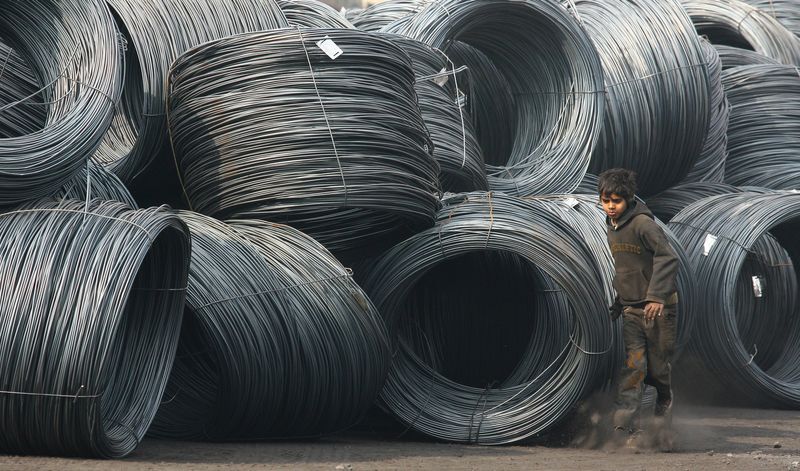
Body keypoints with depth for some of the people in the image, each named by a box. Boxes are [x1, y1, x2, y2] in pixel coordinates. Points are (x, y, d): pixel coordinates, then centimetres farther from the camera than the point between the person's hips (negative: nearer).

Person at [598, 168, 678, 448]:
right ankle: (626, 431, -16)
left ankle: (662, 428, 13)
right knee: (633, 368, -7)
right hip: (631, 310, 6)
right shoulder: (611, 229, 12)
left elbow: (667, 258, -22)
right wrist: (617, 303, 23)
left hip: (658, 308, -6)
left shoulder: (643, 223, -13)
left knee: (660, 370, 1)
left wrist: (657, 296, -30)